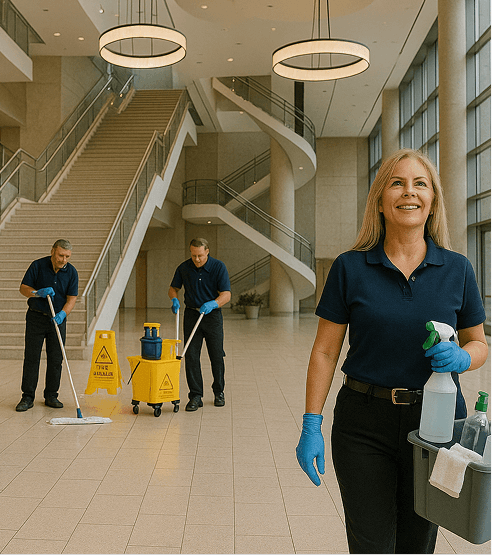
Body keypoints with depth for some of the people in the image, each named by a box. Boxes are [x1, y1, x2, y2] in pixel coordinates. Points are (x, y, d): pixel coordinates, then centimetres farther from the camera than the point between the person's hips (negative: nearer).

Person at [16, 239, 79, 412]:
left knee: (56, 359, 3)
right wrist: (38, 293, -22)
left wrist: (62, 313, -22)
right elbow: (23, 288, -3)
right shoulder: (38, 266, -7)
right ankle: (27, 397, 6)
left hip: (58, 319, 2)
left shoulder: (71, 272, -3)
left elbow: (72, 298, -5)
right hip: (36, 318, -2)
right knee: (31, 357, -1)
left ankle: (51, 396, 14)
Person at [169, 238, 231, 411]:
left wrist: (212, 304, -31)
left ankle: (219, 392, 25)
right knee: (191, 356, -3)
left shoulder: (218, 267, -9)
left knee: (217, 356, 4)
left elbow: (226, 294, -13)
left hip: (212, 314, -2)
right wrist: (174, 300, -12)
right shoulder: (184, 268, -2)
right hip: (191, 315, 2)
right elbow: (173, 288, 10)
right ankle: (195, 396, 5)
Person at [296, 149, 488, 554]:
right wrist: (312, 424, -5)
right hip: (364, 425, -1)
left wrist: (461, 358, -14)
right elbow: (325, 351, -2)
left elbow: (480, 343, 10)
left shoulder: (457, 269, 1)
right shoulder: (351, 268, -4)